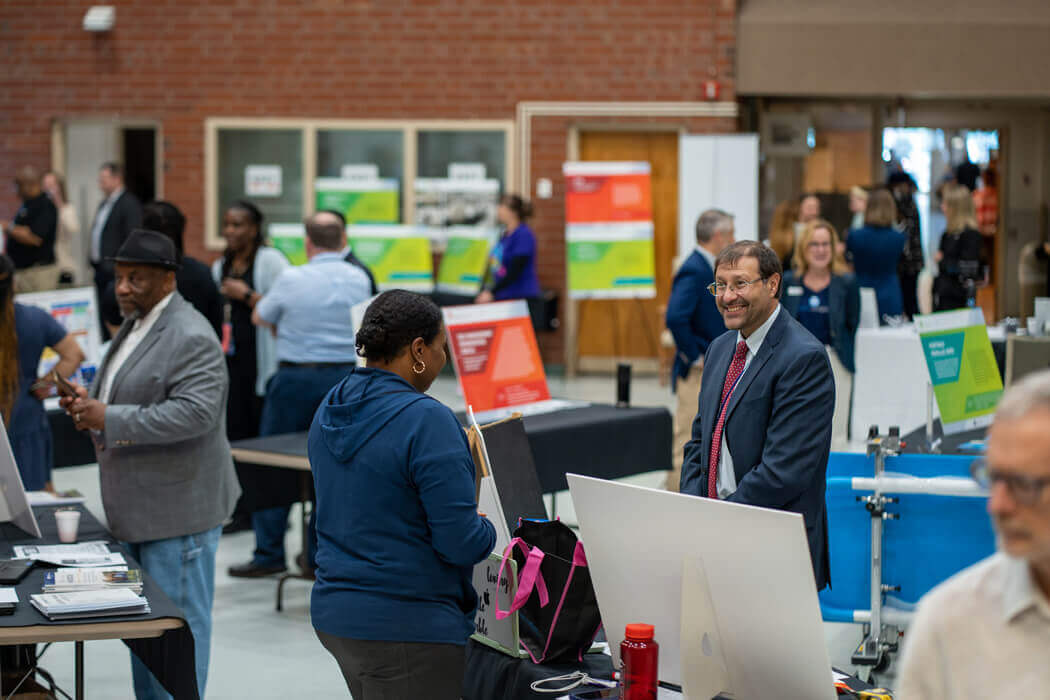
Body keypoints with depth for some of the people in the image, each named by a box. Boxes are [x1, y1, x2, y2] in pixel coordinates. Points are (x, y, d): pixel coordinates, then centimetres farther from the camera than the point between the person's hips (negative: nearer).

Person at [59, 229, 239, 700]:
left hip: (178, 509, -10)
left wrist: (110, 419, -26)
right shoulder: (135, 326, 14)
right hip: (138, 508, 10)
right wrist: (91, 402, 5)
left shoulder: (190, 337, -18)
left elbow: (195, 412, -27)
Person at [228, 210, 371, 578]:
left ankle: (269, 553, 7)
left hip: (297, 378, -3)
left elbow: (259, 318, 6)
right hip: (346, 375, 4)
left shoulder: (292, 279, -9)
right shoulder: (359, 279, 1)